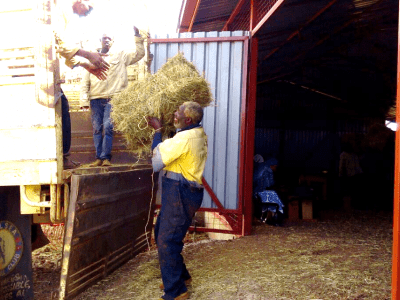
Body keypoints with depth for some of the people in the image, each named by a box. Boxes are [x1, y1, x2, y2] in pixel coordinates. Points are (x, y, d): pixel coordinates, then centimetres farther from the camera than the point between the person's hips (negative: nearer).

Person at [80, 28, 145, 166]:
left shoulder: (120, 56, 12)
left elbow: (139, 53, 7)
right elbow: (85, 81, 12)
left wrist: (137, 36, -3)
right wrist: (84, 100, 2)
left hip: (112, 98, -2)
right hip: (95, 99, 3)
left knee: (108, 127, -11)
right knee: (97, 129, 2)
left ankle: (106, 157, -6)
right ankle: (98, 157, 7)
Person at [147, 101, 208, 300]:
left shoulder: (184, 138, -21)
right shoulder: (199, 134, 10)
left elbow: (158, 156, -12)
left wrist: (158, 130, -1)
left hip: (180, 194, -10)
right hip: (179, 192, 10)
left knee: (167, 241, -4)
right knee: (160, 233, 21)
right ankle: (181, 276, 33)